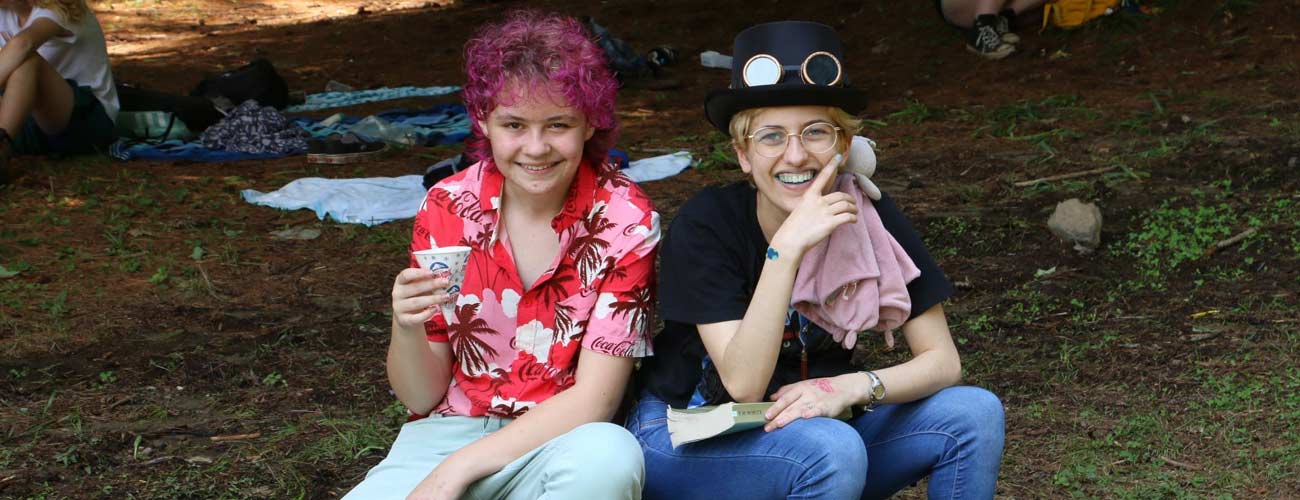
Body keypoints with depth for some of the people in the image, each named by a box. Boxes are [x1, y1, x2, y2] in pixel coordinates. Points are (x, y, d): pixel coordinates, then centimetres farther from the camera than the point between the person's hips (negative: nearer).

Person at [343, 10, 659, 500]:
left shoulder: (623, 219, -9)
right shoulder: (446, 209, -3)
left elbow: (594, 400, -12)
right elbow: (422, 398, 2)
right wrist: (407, 328, -20)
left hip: (566, 440, 0)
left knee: (609, 456, -35)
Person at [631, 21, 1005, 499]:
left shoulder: (870, 217, -10)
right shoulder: (707, 223, -20)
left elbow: (942, 360, -9)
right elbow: (743, 383, -27)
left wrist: (855, 385, -29)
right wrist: (786, 249, -36)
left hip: (811, 429, 4)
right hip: (685, 441, -4)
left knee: (974, 413, -14)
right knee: (833, 449, -32)